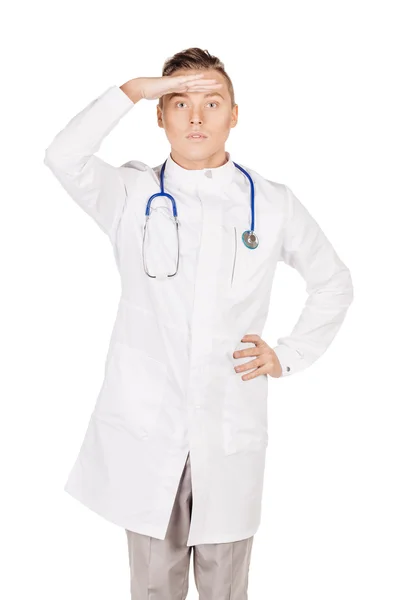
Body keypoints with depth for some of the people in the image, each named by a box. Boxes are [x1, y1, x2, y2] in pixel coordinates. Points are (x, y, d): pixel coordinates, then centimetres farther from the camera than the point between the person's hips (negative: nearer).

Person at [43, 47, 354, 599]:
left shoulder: (273, 204, 5)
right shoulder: (133, 195, 2)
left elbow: (334, 284, 16)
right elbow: (64, 157, -18)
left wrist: (290, 356, 6)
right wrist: (133, 91, -19)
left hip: (231, 431, 1)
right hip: (146, 426, 0)